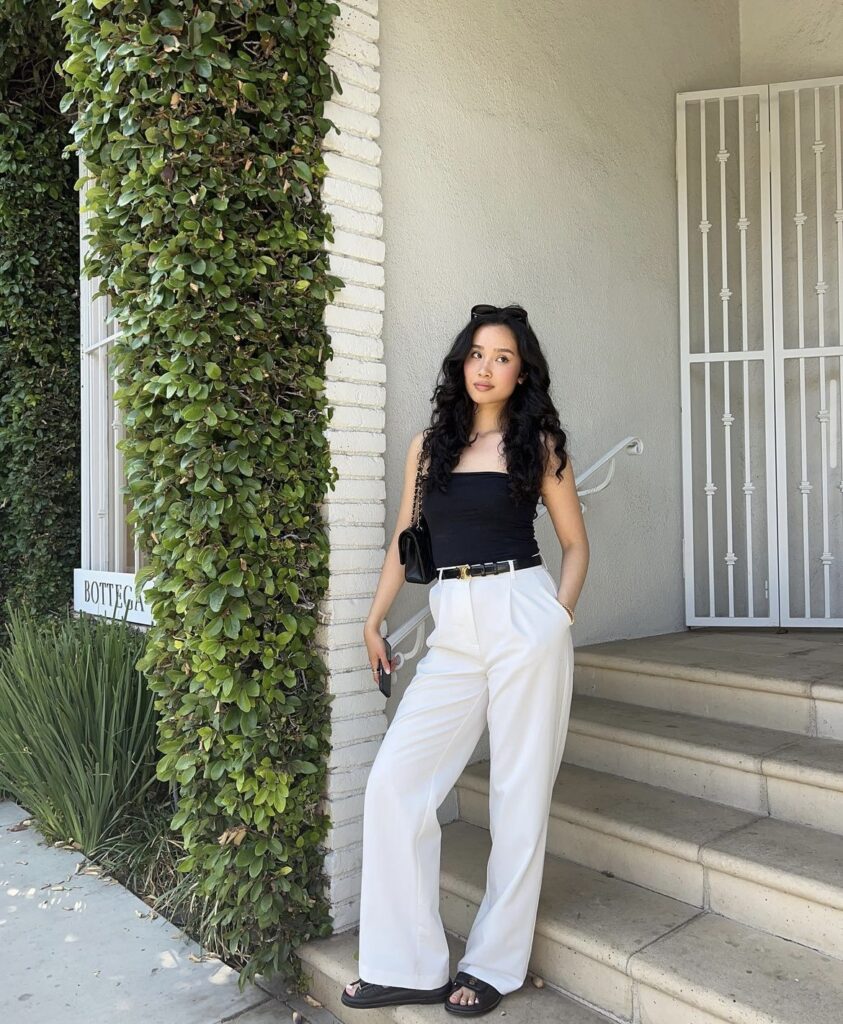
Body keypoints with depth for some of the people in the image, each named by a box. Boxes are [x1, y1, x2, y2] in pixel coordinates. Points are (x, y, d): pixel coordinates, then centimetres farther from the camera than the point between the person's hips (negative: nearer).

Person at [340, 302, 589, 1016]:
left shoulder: (539, 443, 5)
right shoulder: (429, 444, 13)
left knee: (519, 794, 3)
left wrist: (560, 615, -4)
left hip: (523, 617, -3)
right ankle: (410, 965, 11)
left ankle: (495, 963, 21)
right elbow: (406, 540, 15)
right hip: (452, 631, 4)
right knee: (394, 782, -4)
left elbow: (576, 543, 9)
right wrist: (375, 620, 9)